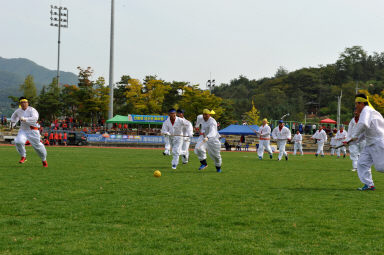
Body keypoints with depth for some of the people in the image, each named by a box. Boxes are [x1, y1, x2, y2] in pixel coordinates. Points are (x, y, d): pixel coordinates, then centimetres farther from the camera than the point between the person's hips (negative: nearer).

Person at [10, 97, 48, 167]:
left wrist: (25, 119, -38)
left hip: (32, 130, -4)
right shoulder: (18, 111, 5)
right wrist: (12, 124, 25)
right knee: (18, 142, -22)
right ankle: (23, 157, -2)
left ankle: (44, 160, 25)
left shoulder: (32, 110, -13)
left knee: (37, 145, 0)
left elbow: (35, 118, -31)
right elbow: (14, 116, 29)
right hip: (23, 130, 4)